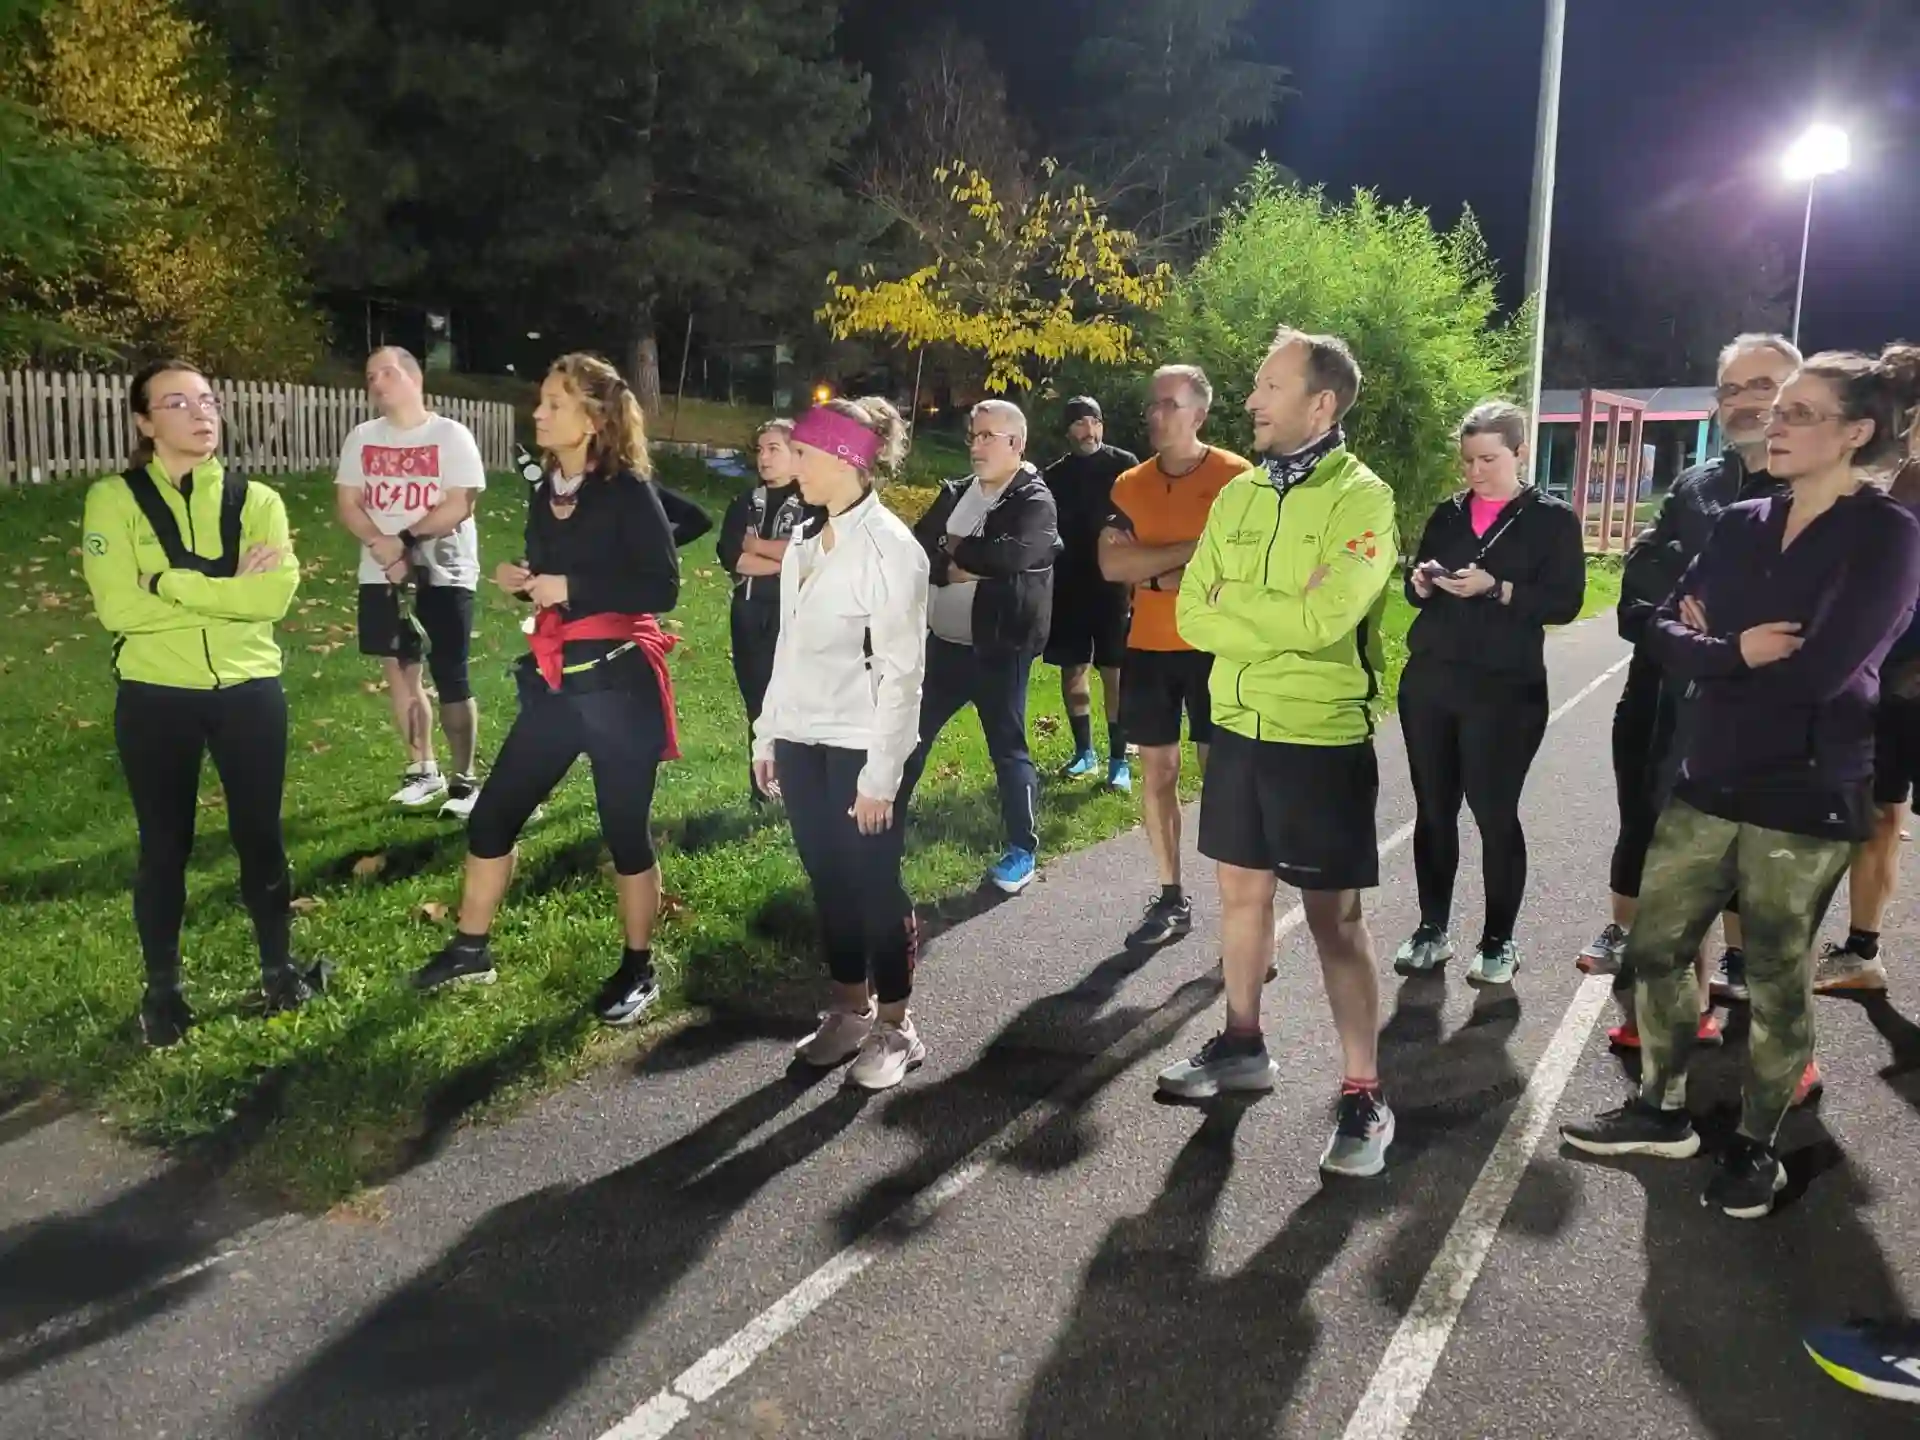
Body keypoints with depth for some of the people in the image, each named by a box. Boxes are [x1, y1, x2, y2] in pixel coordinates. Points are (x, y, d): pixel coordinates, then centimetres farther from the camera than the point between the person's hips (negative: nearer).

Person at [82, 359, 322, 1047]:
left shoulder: (257, 500, 1)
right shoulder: (114, 498, -4)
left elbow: (276, 594, -14)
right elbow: (118, 606, -15)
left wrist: (173, 583, -17)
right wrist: (229, 589, -15)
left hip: (249, 690, 1)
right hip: (155, 698, -1)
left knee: (260, 834, 10)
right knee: (165, 844, 10)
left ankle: (278, 967, 28)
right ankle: (162, 989, 26)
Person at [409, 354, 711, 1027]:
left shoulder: (628, 490, -11)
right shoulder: (546, 492, 10)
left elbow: (662, 589, -18)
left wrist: (571, 587, -19)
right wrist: (521, 581, 0)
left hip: (618, 682, -7)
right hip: (555, 682, 7)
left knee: (625, 829, 3)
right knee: (493, 814, 11)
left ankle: (638, 969, 21)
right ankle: (470, 949, 29)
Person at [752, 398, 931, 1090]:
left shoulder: (890, 547, -14)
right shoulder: (804, 541, 9)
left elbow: (901, 669, -16)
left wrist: (881, 772, -17)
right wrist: (768, 732, 13)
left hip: (861, 745, -7)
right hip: (803, 740, 7)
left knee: (874, 885, 3)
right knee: (828, 881, 13)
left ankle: (895, 1028, 17)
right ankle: (849, 1011, 28)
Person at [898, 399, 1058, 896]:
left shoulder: (1034, 501, -8)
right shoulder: (955, 493, 11)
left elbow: (1013, 556, -26)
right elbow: (916, 549, 3)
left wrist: (956, 549, -12)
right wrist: (957, 568, -15)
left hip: (999, 649, -6)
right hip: (943, 642, 6)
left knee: (1008, 748, 4)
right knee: (910, 736, 12)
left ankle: (1022, 850, 18)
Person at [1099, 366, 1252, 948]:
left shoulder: (1236, 478, -6)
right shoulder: (1129, 484, 7)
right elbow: (1111, 565, -5)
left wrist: (1154, 570, -11)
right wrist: (1190, 549, -13)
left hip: (1215, 647, -4)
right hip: (1147, 648, 4)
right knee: (1157, 771, 9)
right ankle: (1171, 900, 19)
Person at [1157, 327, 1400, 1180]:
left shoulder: (1362, 498, -12)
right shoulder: (1239, 493, 7)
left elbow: (1324, 618, -25)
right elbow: (1193, 615, 2)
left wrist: (1232, 606, -10)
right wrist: (1275, 623, -14)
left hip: (1322, 738, -6)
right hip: (1238, 726, 6)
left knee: (1335, 916, 1)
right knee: (1242, 890, 16)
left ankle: (1363, 1095, 12)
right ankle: (1242, 1046, 33)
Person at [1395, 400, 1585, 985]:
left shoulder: (1553, 519, 2)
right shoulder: (1448, 514, 13)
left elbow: (1565, 602, -7)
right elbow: (1415, 592, 17)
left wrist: (1495, 588, -19)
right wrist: (1422, 582, -6)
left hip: (1504, 689, -4)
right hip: (1428, 680, 4)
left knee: (1495, 814, 0)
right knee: (1433, 810, 7)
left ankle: (1499, 941, 14)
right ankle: (1432, 929, 19)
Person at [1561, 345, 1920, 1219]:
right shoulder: (1741, 525, 8)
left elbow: (1821, 668, -21)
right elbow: (1666, 632, 2)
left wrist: (1711, 654, -8)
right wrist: (1738, 652, -16)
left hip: (1805, 799, -6)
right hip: (1708, 782, 6)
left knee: (1777, 981, 8)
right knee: (1654, 948, 11)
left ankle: (1756, 1147, 27)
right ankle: (1661, 1112, 30)